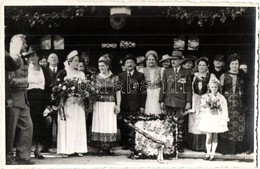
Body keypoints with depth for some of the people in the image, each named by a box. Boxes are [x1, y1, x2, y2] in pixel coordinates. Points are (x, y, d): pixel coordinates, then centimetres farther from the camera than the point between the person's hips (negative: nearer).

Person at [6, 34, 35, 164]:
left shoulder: (22, 59, 17)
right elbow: (11, 80, -17)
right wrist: (27, 80, -14)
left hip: (22, 99, 9)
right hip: (13, 98, -9)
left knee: (27, 126, 7)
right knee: (10, 129, -1)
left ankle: (23, 156, 15)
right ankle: (7, 157, 9)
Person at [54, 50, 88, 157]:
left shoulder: (81, 74, 14)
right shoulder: (63, 73, -1)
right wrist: (60, 100, -15)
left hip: (78, 103, 5)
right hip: (66, 103, -5)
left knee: (79, 126, 3)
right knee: (66, 126, -4)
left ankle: (78, 149, 7)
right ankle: (65, 149, -2)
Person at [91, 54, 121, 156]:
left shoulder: (114, 78, 4)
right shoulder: (96, 78, 7)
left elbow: (118, 92, 4)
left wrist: (118, 105, -4)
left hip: (110, 105, 0)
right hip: (99, 105, 1)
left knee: (110, 126, -2)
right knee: (99, 126, -2)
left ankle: (108, 148, 5)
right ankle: (101, 149, 3)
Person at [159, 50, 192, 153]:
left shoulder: (186, 73, 5)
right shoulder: (167, 72, 11)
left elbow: (189, 88, 3)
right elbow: (163, 87, 9)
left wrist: (188, 102, -3)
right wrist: (161, 100, 4)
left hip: (181, 102, -2)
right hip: (169, 102, 2)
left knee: (179, 124, -1)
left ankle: (179, 144, 7)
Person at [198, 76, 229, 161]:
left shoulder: (221, 98, -3)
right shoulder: (205, 97, 3)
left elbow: (224, 110, -3)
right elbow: (202, 107, 5)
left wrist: (224, 120, -8)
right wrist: (208, 110, -11)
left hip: (217, 118, -1)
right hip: (207, 118, 1)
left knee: (215, 136, 6)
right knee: (208, 136, 1)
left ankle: (212, 153, 13)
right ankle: (208, 153, 11)